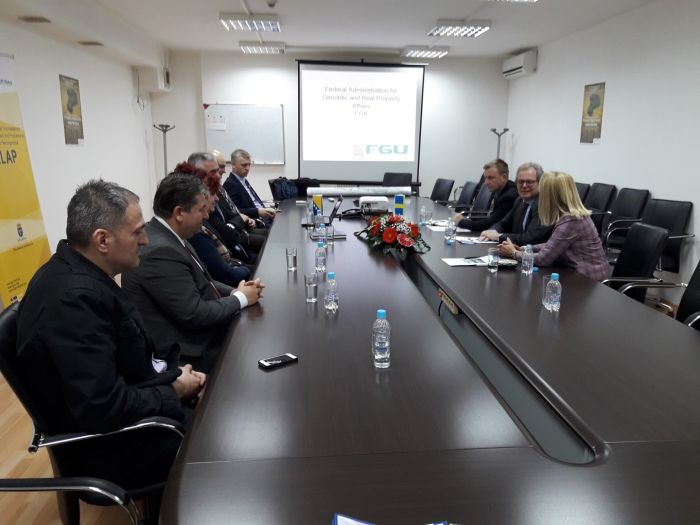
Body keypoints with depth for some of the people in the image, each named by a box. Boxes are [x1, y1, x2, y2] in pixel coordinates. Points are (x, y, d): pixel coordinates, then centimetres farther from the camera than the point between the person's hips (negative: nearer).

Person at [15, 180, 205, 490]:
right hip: (108, 450, -8)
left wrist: (172, 376, -7)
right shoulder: (74, 298, -31)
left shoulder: (79, 273, -2)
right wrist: (174, 391, -17)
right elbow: (103, 410, -32)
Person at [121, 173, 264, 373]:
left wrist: (234, 291, -3)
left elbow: (199, 281, 13)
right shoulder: (160, 251, -26)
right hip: (187, 353, -8)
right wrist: (241, 298, -12)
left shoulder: (167, 236, 3)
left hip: (196, 336, 9)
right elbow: (194, 315, -26)